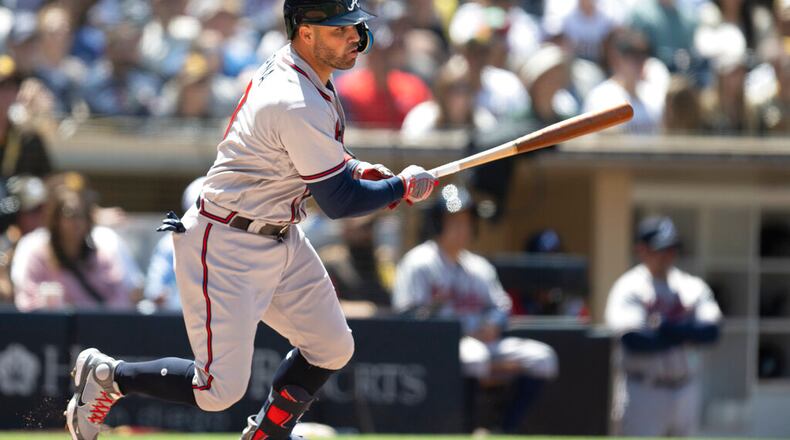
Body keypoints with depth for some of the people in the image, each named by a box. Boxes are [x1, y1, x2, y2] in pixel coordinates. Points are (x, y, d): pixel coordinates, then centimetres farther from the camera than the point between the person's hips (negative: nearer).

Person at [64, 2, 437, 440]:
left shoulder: (288, 63, 2)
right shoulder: (298, 106, -28)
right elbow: (338, 203, -21)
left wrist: (354, 169, 5)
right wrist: (403, 188, -7)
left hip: (281, 237, 10)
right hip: (227, 248, -10)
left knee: (331, 348, 11)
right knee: (220, 390, -8)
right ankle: (106, 375, 12)